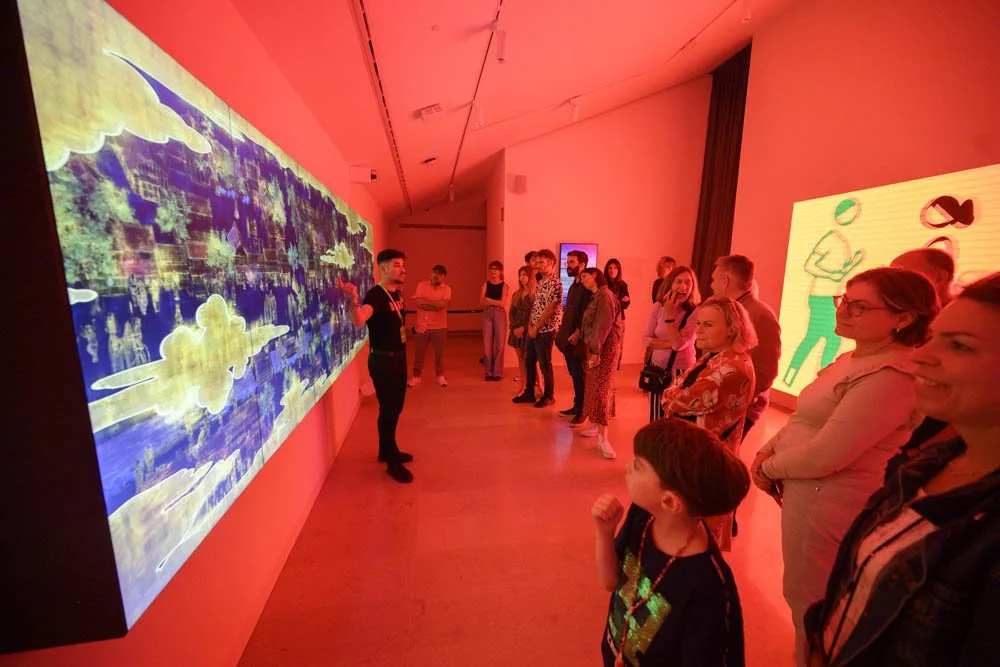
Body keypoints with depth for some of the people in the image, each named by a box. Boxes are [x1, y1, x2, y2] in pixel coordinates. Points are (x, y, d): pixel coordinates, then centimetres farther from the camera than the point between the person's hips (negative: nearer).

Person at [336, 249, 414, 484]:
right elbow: (359, 319, -43)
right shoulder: (375, 295, -20)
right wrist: (353, 300, -57)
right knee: (388, 410, 1)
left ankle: (388, 451, 37)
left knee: (396, 407, 19)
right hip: (383, 360, -9)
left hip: (398, 357, 9)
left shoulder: (396, 294, 6)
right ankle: (392, 463, 17)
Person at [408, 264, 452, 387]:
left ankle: (440, 376, 25)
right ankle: (416, 376, 23)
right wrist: (436, 305, -18)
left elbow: (444, 304, -18)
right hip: (422, 325, 0)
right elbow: (419, 304, -13)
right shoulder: (422, 285, -1)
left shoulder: (447, 288, -1)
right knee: (419, 352, 8)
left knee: (439, 353, 10)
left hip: (439, 326, 0)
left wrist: (426, 302, -18)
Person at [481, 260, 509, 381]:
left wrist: (489, 300, -7)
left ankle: (498, 372, 9)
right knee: (487, 344, 2)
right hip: (487, 314, 2)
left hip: (500, 314, -2)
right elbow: (482, 302, -3)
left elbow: (502, 303, -8)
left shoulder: (504, 286, 3)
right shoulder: (486, 284, 9)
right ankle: (488, 372, 11)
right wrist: (496, 302, -14)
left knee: (499, 344, 0)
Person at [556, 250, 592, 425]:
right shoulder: (574, 285, 17)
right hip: (568, 337, 9)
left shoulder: (587, 286, -12)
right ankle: (577, 405, 26)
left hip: (577, 339, -9)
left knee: (580, 375, 1)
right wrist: (562, 331, 16)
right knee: (574, 374, 15)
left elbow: (586, 312, -20)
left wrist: (578, 332, -25)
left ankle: (582, 411, 11)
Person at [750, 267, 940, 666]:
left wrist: (768, 468, -12)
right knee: (803, 595, 28)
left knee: (809, 605, 13)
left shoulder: (890, 376, -25)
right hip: (810, 494, 9)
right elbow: (805, 420, 12)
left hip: (828, 503, -9)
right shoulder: (852, 360, 7)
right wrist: (768, 450, -3)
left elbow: (824, 456, -27)